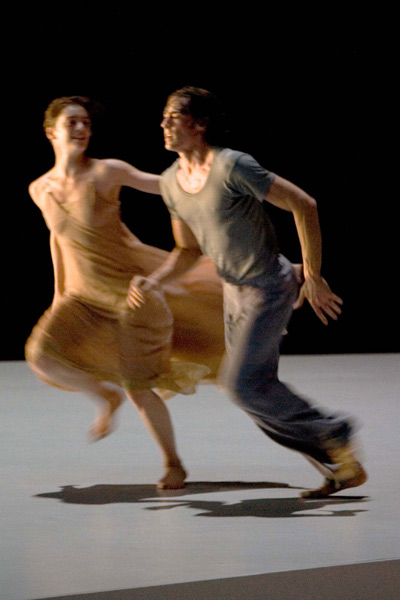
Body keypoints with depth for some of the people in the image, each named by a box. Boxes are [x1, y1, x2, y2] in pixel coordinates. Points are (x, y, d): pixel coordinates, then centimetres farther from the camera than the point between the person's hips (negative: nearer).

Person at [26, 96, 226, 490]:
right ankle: (105, 395, 13)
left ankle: (173, 463, 19)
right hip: (85, 295, 5)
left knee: (138, 389, -5)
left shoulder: (106, 172, -14)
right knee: (42, 354, -15)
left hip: (131, 289, -5)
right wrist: (59, 292, 22)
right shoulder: (40, 190, 1)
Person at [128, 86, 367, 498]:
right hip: (234, 291, 8)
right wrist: (152, 282, -3)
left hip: (269, 287, -8)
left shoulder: (232, 167, -22)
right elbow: (189, 250, 14)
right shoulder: (171, 182, 2)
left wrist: (312, 277, -19)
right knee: (258, 391, 8)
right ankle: (339, 469, 18)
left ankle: (332, 433, 3)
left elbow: (304, 205, -20)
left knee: (243, 384, -15)